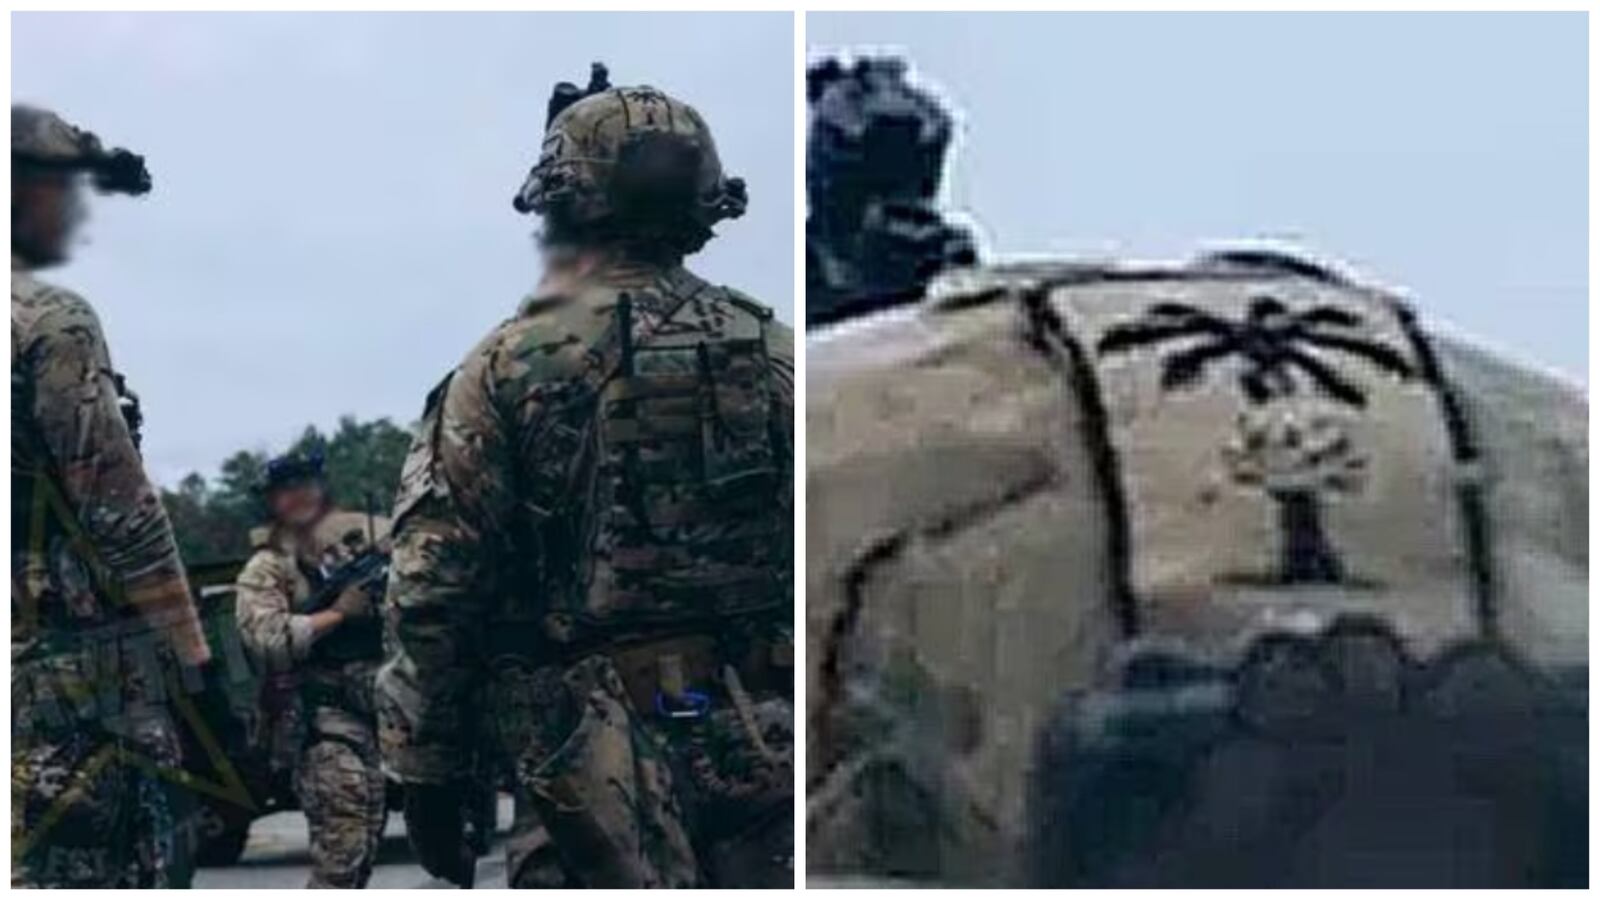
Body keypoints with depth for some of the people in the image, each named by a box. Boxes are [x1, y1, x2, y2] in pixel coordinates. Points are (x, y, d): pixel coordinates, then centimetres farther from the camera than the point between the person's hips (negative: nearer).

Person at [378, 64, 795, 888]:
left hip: (598, 750, -3)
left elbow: (431, 592, -5)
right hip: (762, 741, 3)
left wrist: (427, 773, 2)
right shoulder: (773, 357, 7)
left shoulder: (506, 369, -2)